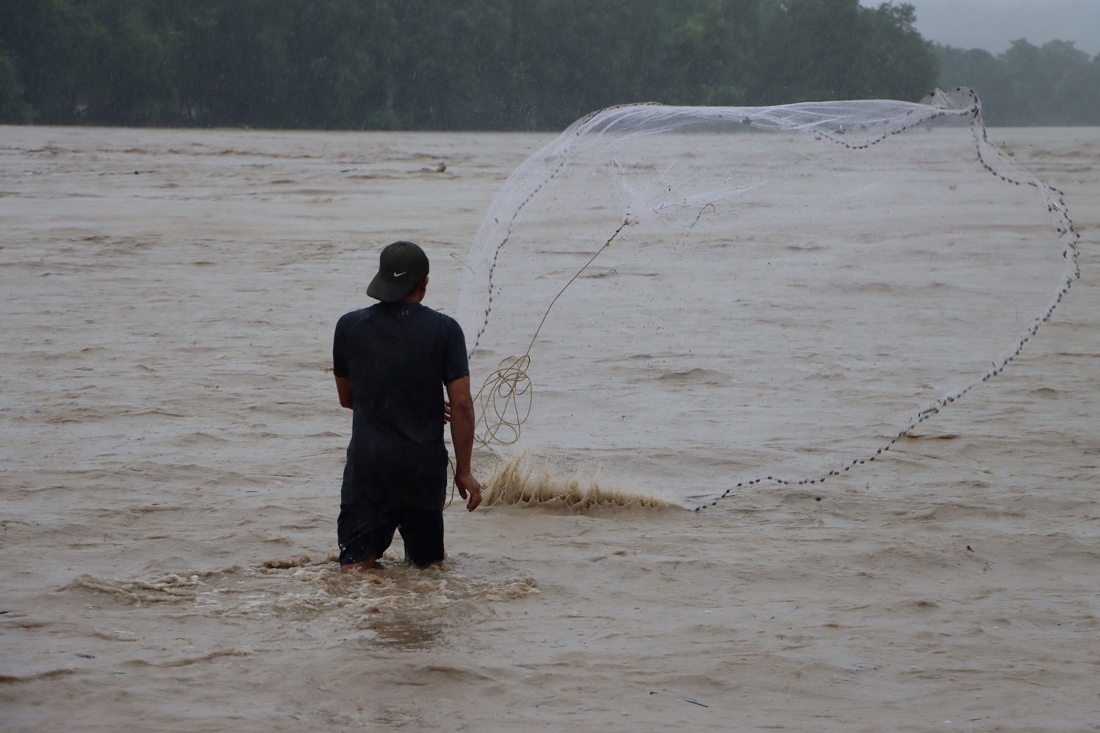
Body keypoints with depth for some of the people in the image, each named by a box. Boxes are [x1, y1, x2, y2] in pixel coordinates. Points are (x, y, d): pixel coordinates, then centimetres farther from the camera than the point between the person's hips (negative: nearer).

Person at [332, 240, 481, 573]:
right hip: (424, 464, -1)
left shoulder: (349, 326, 3)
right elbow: (461, 402, -6)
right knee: (427, 564, 11)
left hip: (367, 461, 1)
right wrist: (464, 471, 2)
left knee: (356, 564, -4)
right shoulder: (444, 330, -4)